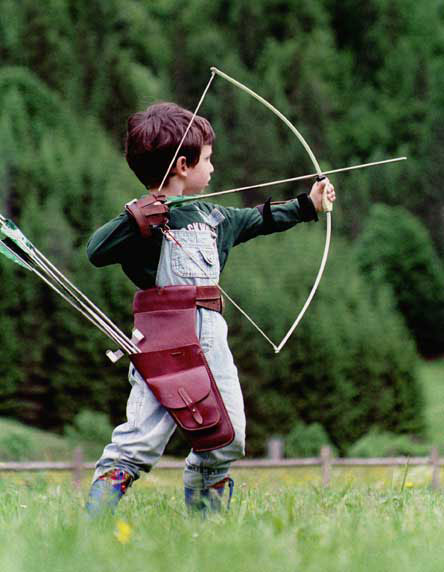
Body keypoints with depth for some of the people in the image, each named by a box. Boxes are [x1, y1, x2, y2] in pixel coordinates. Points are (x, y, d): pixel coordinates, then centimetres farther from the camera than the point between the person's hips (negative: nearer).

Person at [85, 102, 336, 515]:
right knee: (142, 436, -16)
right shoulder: (146, 221, -9)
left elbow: (258, 220, 32)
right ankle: (93, 522, -15)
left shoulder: (211, 216, 16)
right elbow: (97, 252, -21)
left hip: (210, 337, 8)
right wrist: (136, 218, -32)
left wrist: (307, 206, 41)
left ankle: (203, 515, 30)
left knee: (226, 438, 13)